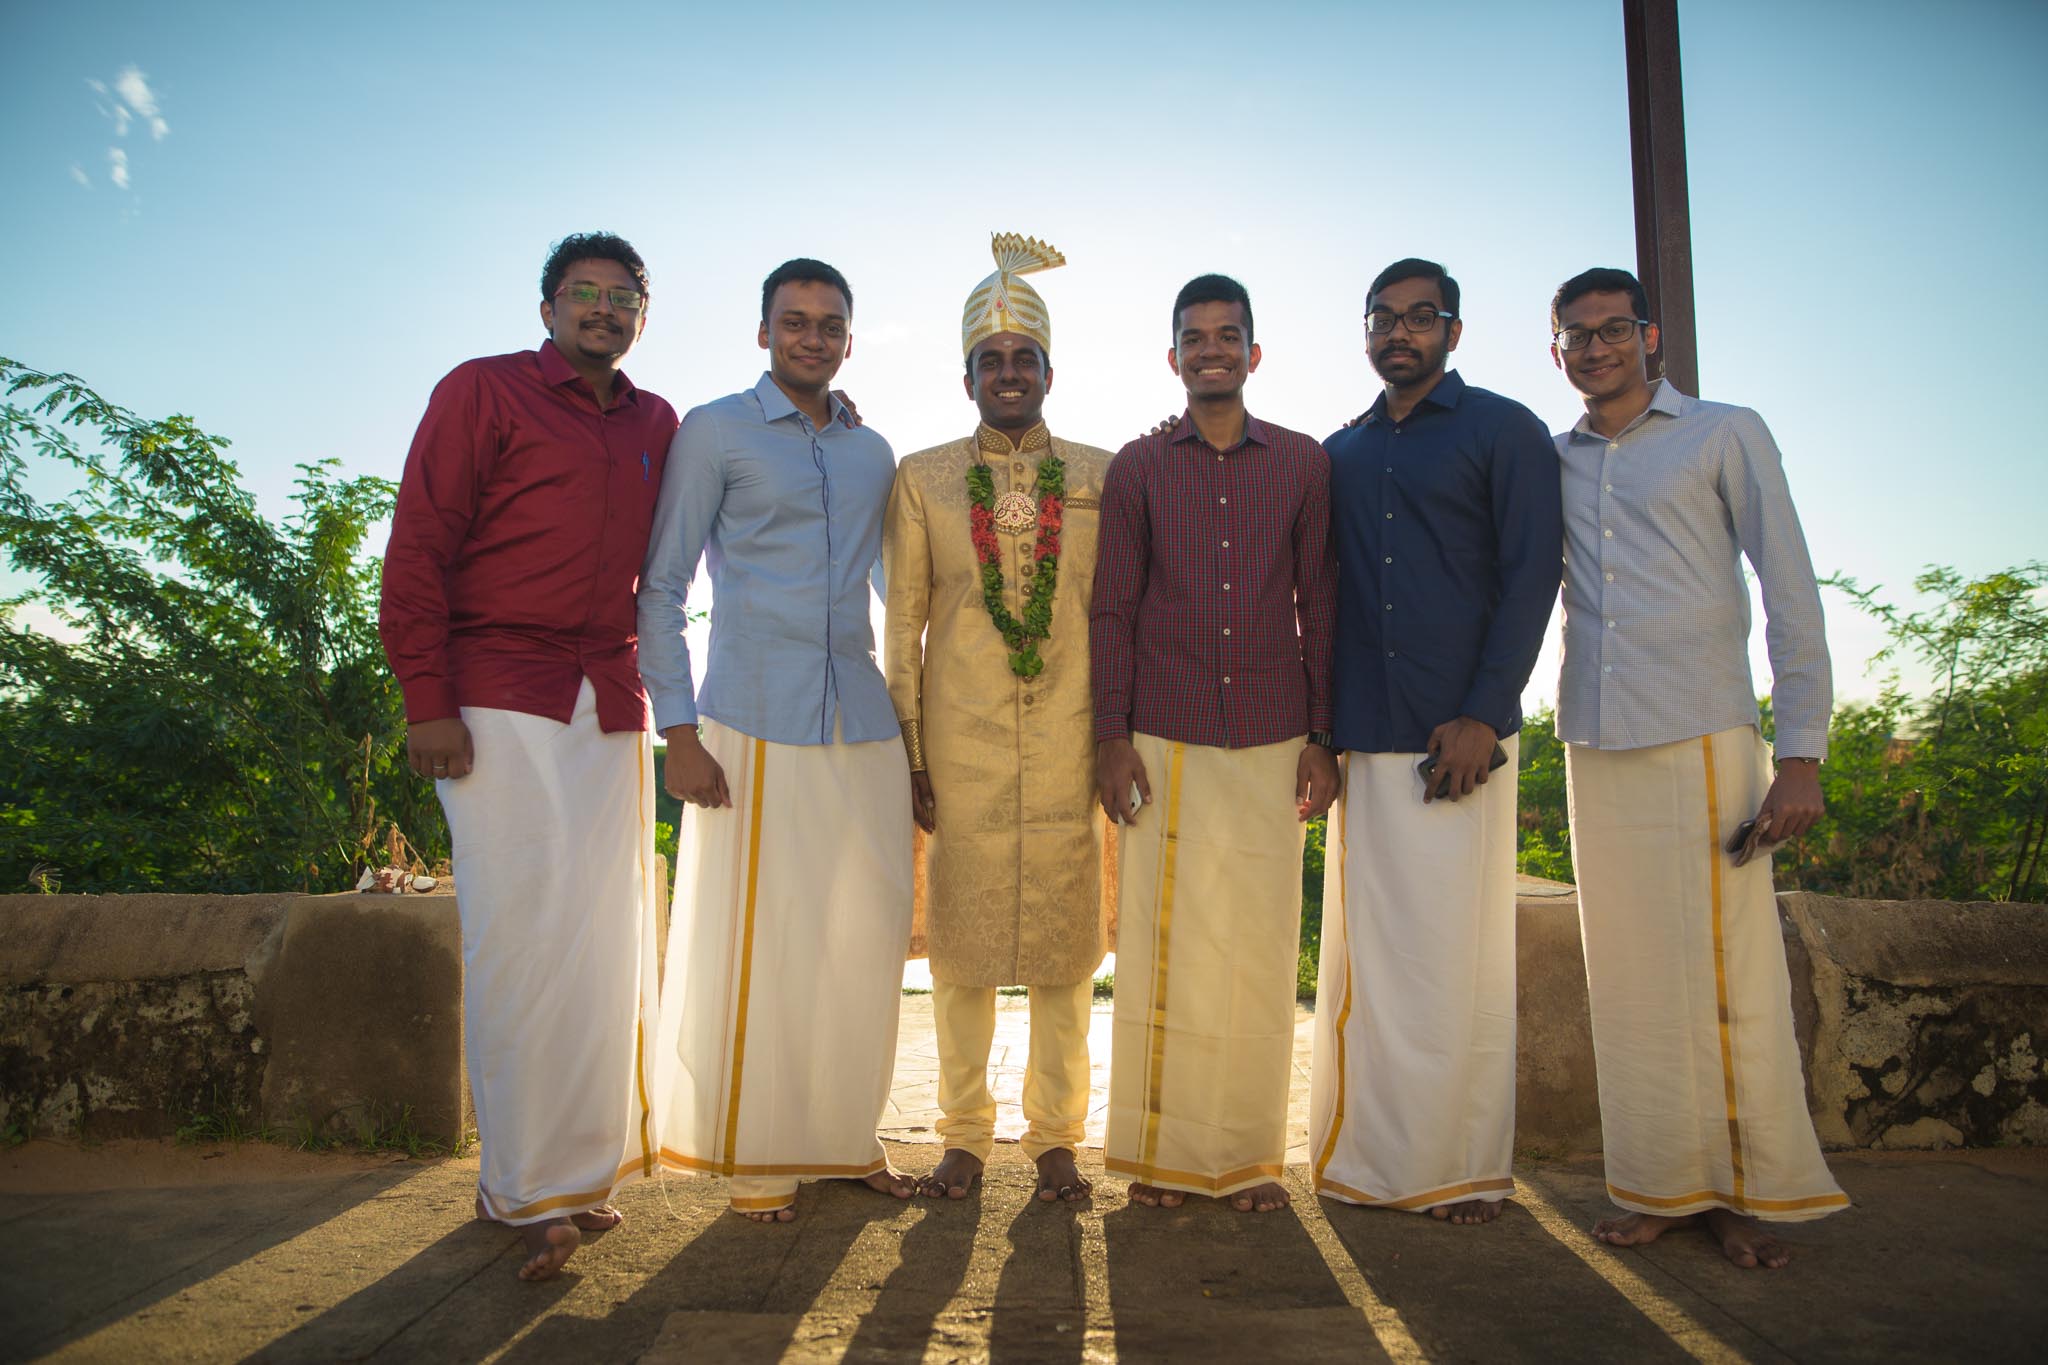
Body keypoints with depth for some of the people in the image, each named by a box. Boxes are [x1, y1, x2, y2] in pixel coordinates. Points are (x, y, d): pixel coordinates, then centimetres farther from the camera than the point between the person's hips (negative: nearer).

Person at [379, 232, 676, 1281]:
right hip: (499, 700, -5)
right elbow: (417, 547, -3)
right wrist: (427, 701, -11)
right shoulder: (483, 390, 3)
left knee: (606, 936, 5)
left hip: (611, 706, 5)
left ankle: (581, 1166, 18)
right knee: (521, 933, -6)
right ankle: (524, 1187, 6)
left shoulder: (657, 426, 18)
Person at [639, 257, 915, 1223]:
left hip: (863, 726, 5)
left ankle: (847, 1138, 23)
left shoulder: (873, 454, 16)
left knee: (864, 940, 8)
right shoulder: (714, 433, 3)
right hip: (754, 726, -4)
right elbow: (660, 586, -1)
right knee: (756, 943, 0)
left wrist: (910, 712, 15)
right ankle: (756, 1159, 15)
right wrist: (677, 728, -8)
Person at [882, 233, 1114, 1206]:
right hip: (960, 742, 0)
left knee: (1065, 936, 5)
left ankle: (1056, 1137, 20)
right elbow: (903, 624, 5)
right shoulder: (922, 479, 8)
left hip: (1068, 741, 0)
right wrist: (909, 751, 0)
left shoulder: (1100, 476, 9)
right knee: (962, 937, 6)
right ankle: (964, 1136, 20)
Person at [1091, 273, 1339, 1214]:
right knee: (1164, 942, 1)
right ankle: (1162, 1150, 13)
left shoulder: (1303, 463, 10)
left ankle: (1250, 1155, 16)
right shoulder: (1137, 467, 8)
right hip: (1164, 739, 0)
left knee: (1260, 944, 3)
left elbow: (1321, 605, 9)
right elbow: (1112, 610, 6)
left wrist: (1324, 737, 4)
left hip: (1271, 739, 1)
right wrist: (1111, 737, -2)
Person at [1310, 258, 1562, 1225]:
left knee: (1458, 952, -1)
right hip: (1362, 736, 4)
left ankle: (1466, 1167, 12)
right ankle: (1370, 1157, 16)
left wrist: (1484, 716, -13)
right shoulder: (1340, 454, 18)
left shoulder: (1504, 432, 5)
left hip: (1458, 734, -4)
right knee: (1365, 952, 6)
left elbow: (1531, 575, -4)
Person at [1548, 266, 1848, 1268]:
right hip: (1595, 745, 4)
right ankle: (1659, 1186, 16)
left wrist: (1802, 752, -7)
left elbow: (1791, 593, 0)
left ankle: (1749, 1191, 12)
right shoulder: (1546, 461, 15)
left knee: (1725, 970, -3)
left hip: (1703, 737, -3)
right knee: (1629, 976, 5)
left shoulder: (1726, 435, 5)